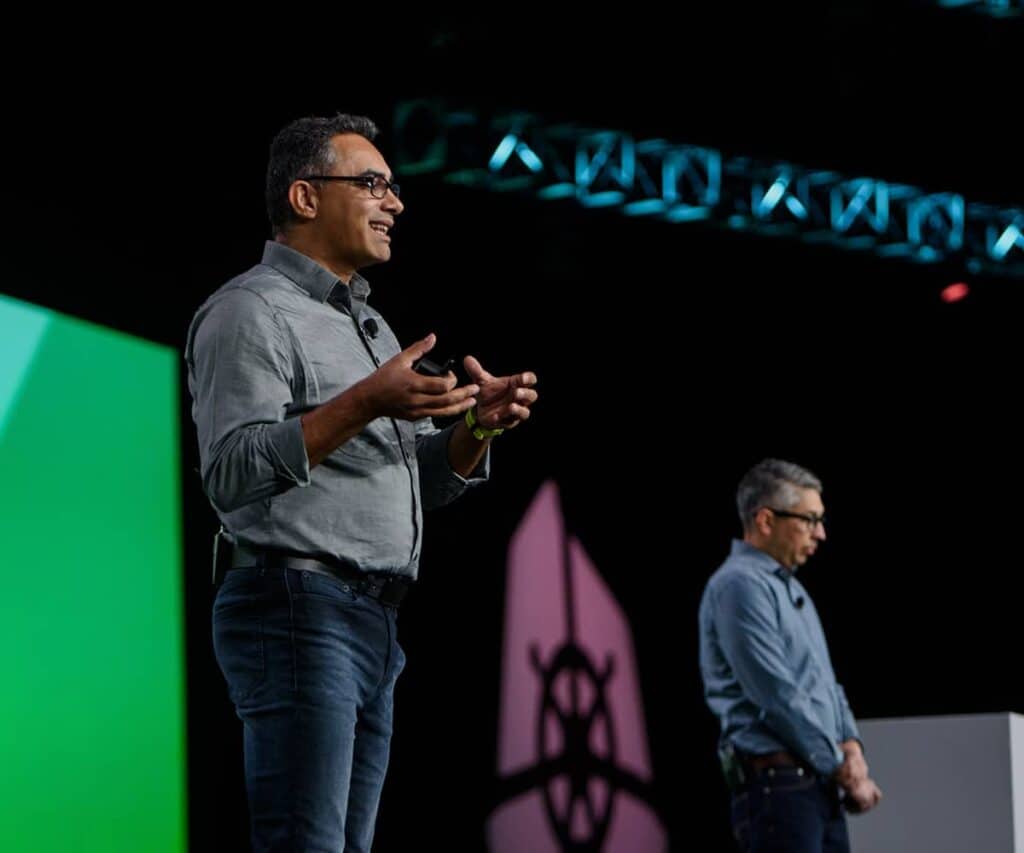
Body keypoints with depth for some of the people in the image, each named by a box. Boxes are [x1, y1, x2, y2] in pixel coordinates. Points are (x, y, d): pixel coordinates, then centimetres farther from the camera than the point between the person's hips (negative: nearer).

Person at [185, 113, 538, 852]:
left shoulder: (367, 323, 23)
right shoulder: (252, 309, -5)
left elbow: (421, 486, 22)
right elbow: (231, 473, -18)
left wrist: (477, 429, 2)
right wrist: (363, 405, -26)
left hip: (372, 623, 9)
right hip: (296, 614, -9)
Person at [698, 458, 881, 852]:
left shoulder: (790, 588, 19)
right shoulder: (740, 585, -12)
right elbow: (778, 697, -17)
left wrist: (850, 748, 3)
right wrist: (842, 769, -10)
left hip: (820, 788, 10)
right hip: (776, 785, -10)